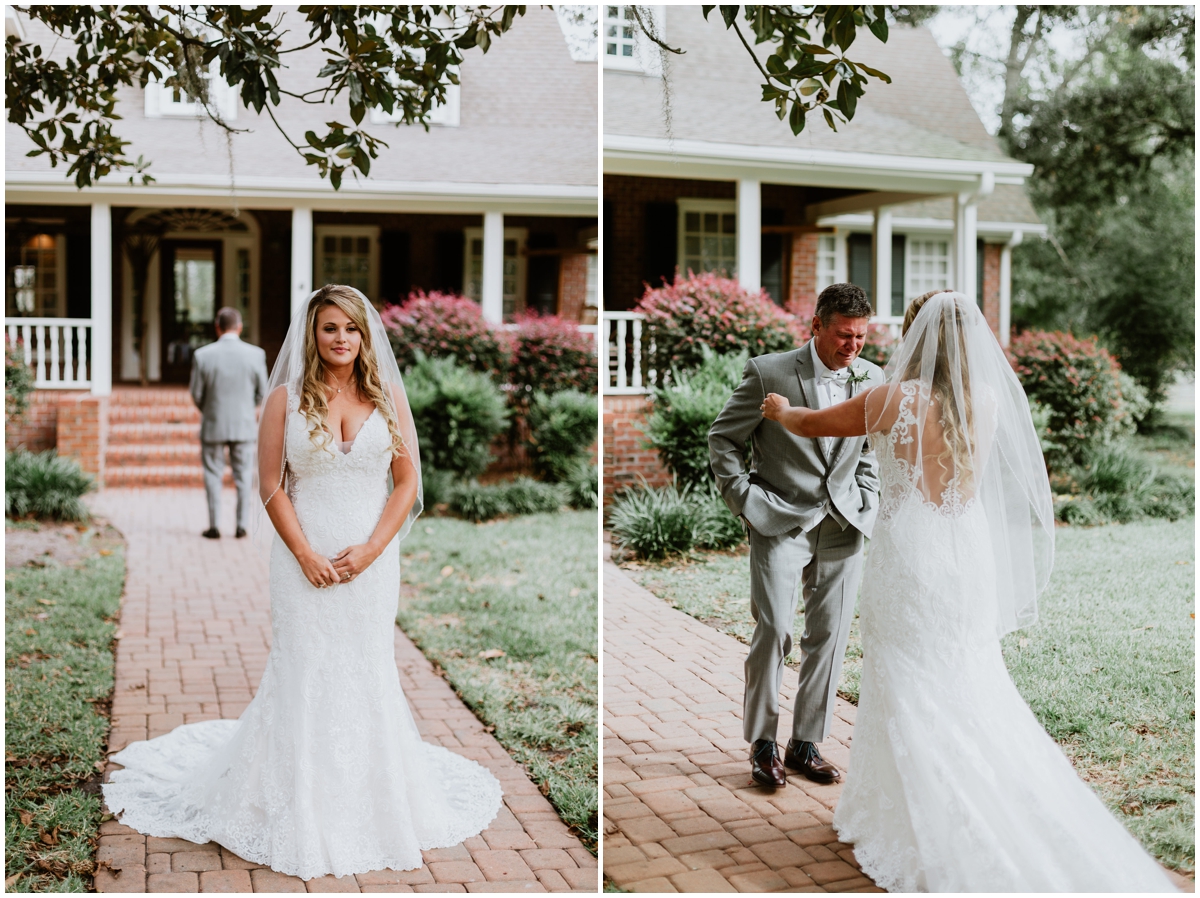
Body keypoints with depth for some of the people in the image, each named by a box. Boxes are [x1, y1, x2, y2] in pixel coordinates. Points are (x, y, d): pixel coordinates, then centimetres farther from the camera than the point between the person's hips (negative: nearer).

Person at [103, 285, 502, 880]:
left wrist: (370, 548, -8)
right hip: (305, 557, -1)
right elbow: (271, 486, -2)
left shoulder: (389, 397, 5)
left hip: (371, 558, 2)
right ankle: (302, 815, 17)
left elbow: (407, 481, 3)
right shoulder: (286, 399, 0)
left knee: (368, 677, 7)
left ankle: (374, 808, 22)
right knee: (303, 677, 2)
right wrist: (306, 554, -11)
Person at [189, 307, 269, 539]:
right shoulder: (256, 354, -8)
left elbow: (196, 394, -3)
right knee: (243, 476, 11)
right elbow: (262, 394, -1)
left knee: (213, 476, 10)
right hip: (244, 425, 1)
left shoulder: (202, 355, -10)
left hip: (213, 425, 0)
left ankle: (214, 527, 12)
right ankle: (242, 525, 13)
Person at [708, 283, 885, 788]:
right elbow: (722, 439, 0)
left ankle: (806, 745, 18)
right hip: (782, 524, -4)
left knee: (829, 639, 5)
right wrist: (745, 500, -4)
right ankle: (762, 744, 8)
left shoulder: (872, 378, 6)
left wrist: (866, 505, 9)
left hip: (844, 527, 4)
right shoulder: (769, 373, -7)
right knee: (774, 630, -10)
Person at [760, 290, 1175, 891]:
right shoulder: (987, 402, 1)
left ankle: (924, 828, 15)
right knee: (970, 695, 16)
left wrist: (781, 409, 24)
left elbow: (813, 424, 2)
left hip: (909, 562, -5)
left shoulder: (893, 400, -12)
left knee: (910, 697, 7)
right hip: (970, 558, 5)